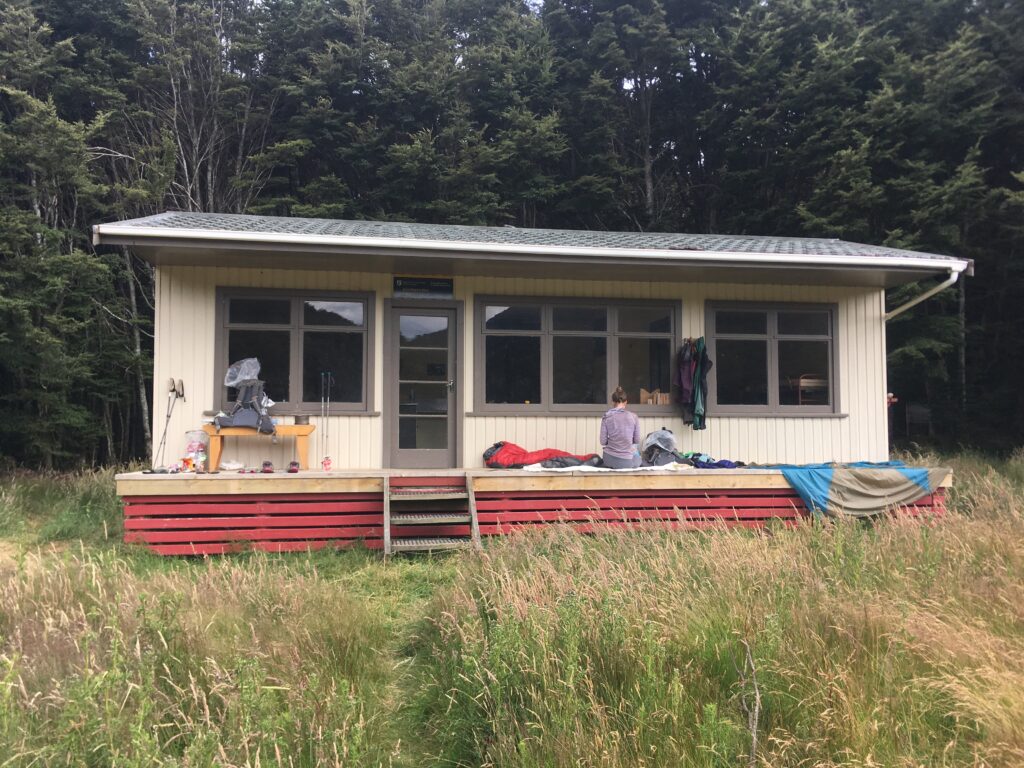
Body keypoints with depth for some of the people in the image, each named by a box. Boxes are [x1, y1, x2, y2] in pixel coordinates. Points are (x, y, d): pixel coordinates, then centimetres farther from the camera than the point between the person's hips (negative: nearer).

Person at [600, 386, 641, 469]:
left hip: (610, 461, 1)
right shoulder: (633, 416, -7)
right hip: (628, 462, -1)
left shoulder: (606, 417, -6)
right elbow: (637, 440, -1)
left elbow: (603, 441, -5)